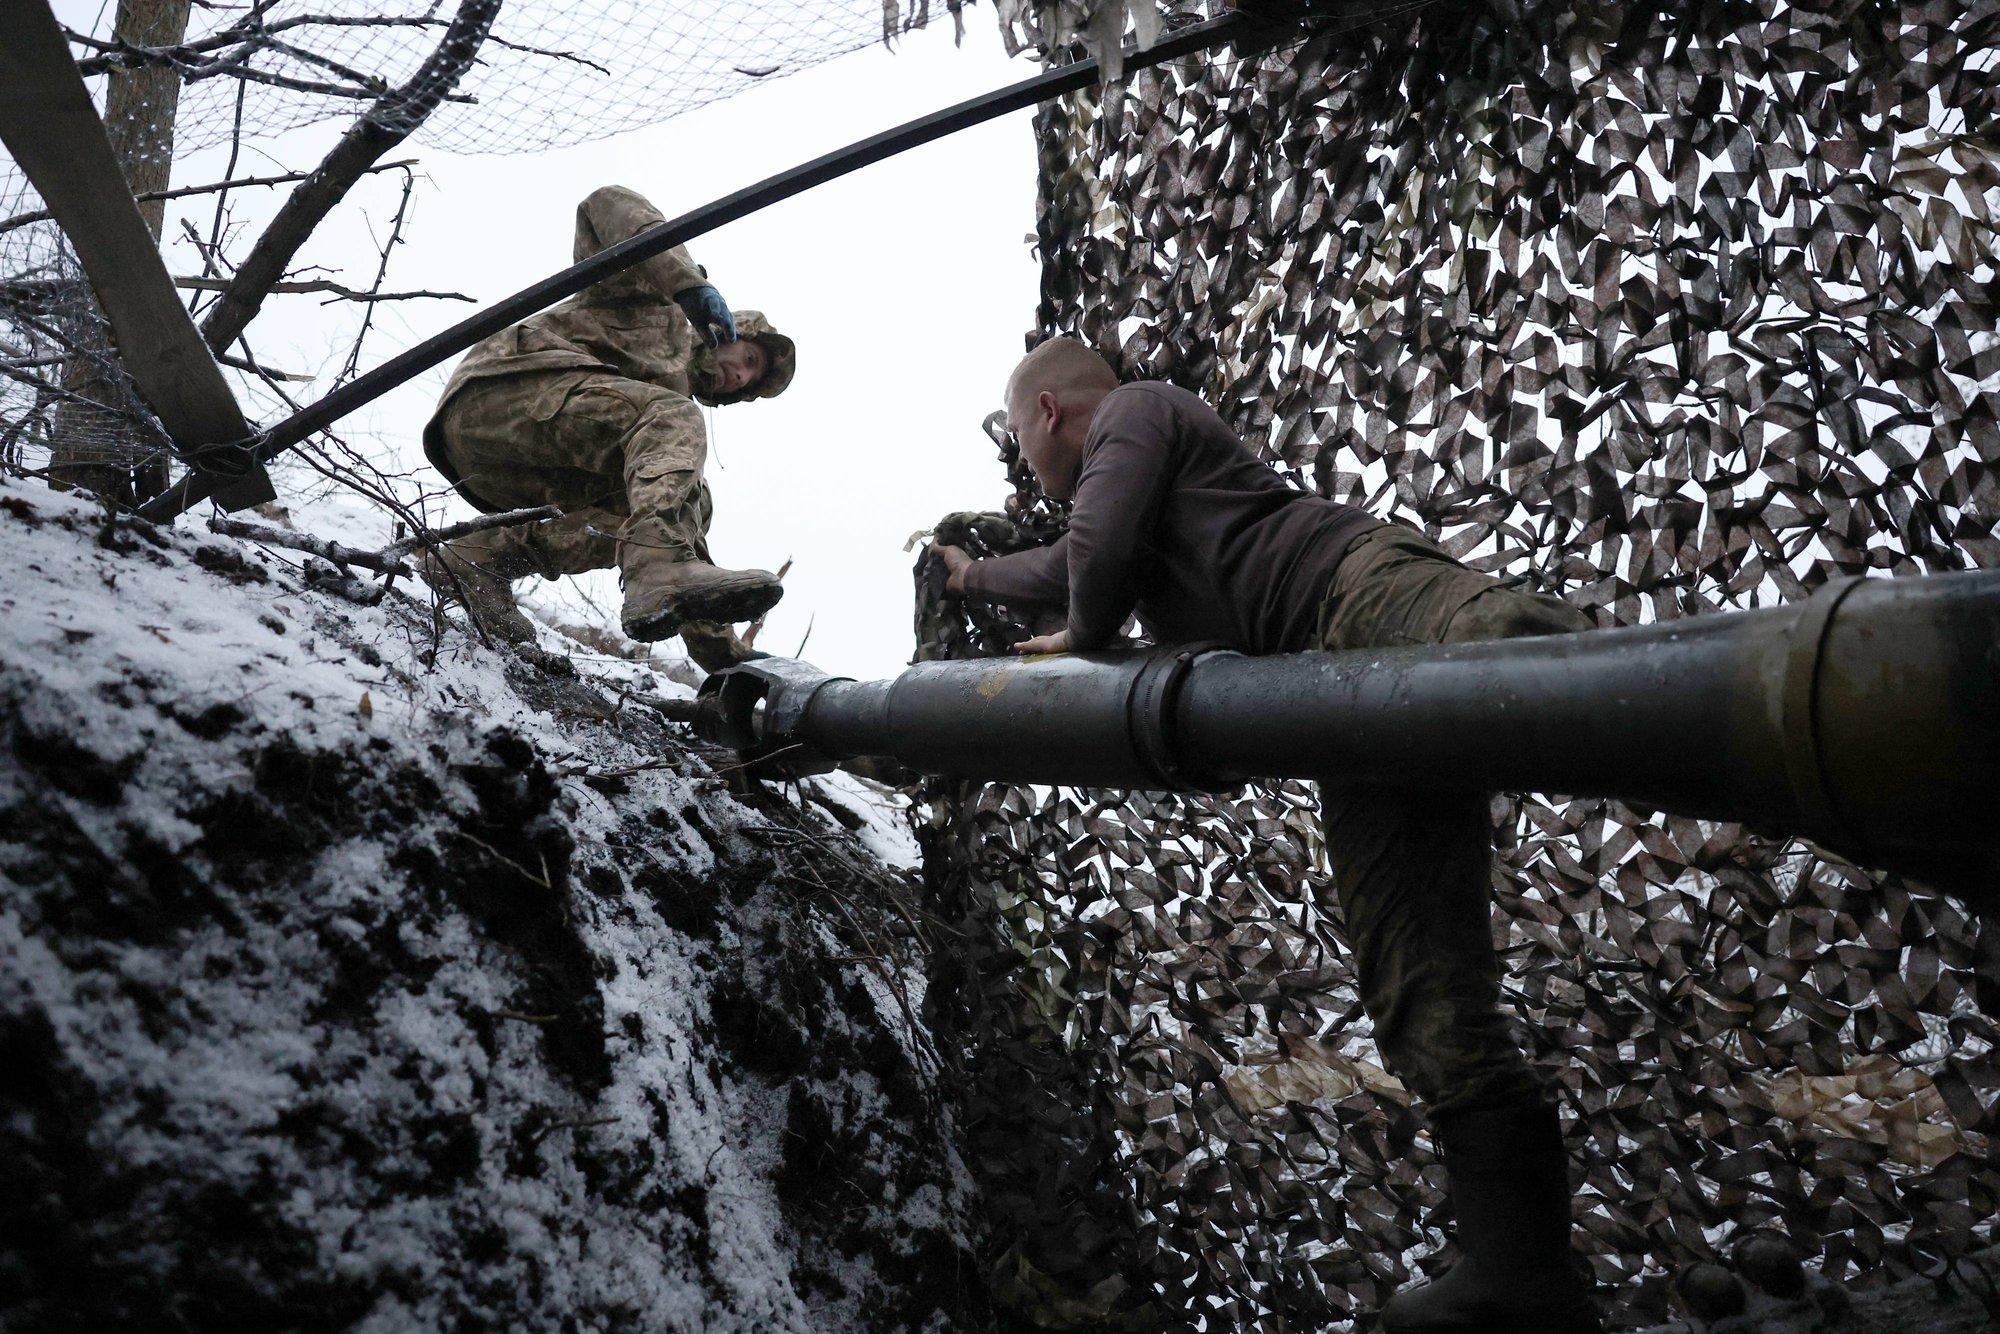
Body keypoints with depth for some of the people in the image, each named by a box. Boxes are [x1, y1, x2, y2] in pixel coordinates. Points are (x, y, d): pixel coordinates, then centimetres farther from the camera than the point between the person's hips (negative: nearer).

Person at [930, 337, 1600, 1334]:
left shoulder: (1135, 411, 13)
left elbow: (1100, 552, -6)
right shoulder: (1137, 478, 40)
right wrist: (976, 577, 78)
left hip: (1365, 588, -7)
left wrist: (1083, 639, 16)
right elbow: (1067, 568, 61)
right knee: (1422, 999, -4)